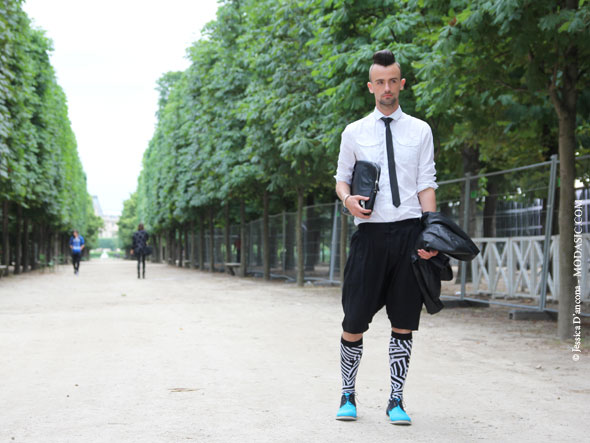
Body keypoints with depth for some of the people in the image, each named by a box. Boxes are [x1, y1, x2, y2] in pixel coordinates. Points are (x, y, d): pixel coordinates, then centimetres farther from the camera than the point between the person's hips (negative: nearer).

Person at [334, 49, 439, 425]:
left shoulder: (420, 131, 9)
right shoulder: (354, 132, 9)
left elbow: (427, 184, 5)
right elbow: (341, 179, 15)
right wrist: (349, 199, -9)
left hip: (409, 232, 0)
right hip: (371, 231, 0)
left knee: (404, 323, 4)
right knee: (355, 322, 0)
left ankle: (397, 400, 13)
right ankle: (348, 395, 17)